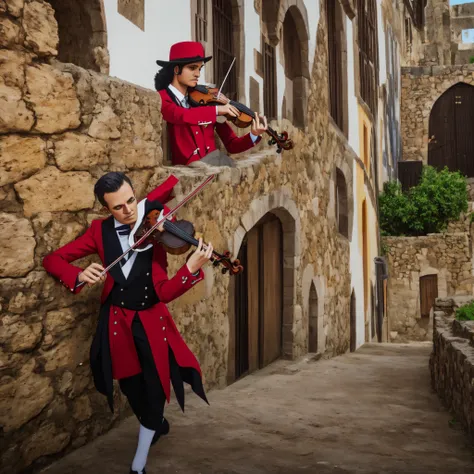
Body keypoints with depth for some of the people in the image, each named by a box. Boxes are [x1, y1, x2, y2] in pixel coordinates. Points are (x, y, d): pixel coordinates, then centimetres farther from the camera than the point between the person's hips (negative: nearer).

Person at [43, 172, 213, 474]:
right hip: (118, 322, 2)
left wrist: (192, 268, -39)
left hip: (152, 320, -1)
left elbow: (165, 293, -20)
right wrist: (80, 275, -26)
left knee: (154, 389, 4)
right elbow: (53, 260, -5)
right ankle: (157, 424, 49)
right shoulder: (101, 230, -8)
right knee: (132, 389, 16)